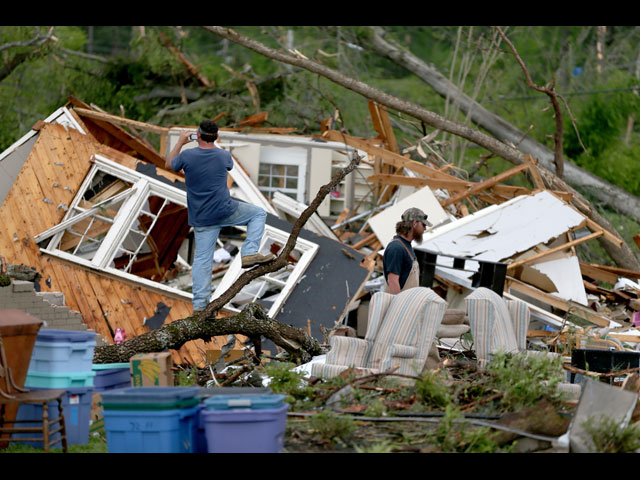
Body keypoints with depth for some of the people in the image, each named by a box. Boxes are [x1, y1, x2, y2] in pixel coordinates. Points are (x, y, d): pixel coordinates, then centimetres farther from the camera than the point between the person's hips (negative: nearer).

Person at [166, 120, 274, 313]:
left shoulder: (187, 156, -9)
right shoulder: (223, 156, -7)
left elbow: (169, 164, 13)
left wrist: (180, 142, 23)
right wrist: (214, 145, 29)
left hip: (201, 218, 2)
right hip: (225, 210, -2)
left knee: (202, 259, 7)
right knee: (259, 214, 18)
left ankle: (199, 304, 5)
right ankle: (249, 253, 2)